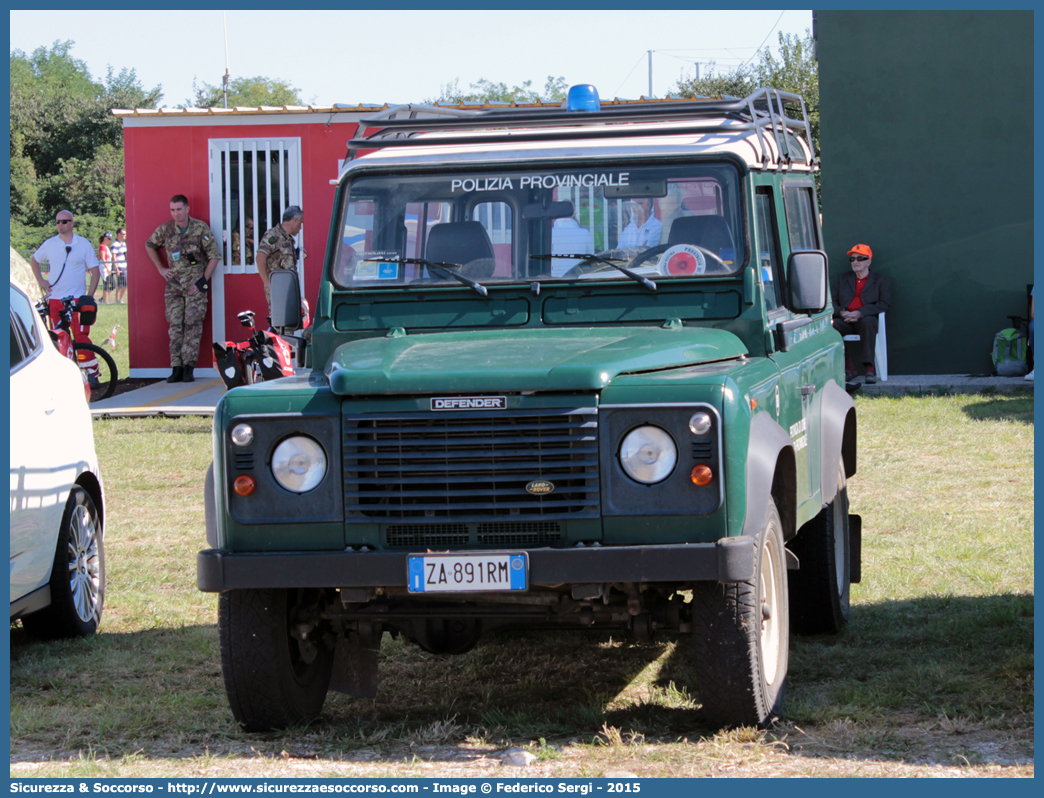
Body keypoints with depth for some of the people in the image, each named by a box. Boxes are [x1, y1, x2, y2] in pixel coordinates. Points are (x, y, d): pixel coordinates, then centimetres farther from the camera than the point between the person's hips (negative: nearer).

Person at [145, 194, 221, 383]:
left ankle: (188, 367, -7)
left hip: (195, 285, -3)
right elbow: (149, 245, 22)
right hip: (174, 284, 3)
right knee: (175, 326, 0)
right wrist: (160, 268, 14)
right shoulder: (165, 230, 3)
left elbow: (215, 255, -2)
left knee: (193, 325, -8)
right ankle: (176, 368, 1)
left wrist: (203, 281, -7)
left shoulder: (200, 229, -6)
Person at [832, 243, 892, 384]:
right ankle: (848, 368, -26)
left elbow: (885, 303, -1)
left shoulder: (881, 280, 15)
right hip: (845, 321, 3)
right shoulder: (843, 278, 26)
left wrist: (861, 313, -14)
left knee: (868, 321, -41)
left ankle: (869, 368, -43)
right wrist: (841, 312, -9)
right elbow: (832, 302, 16)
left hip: (866, 319, -3)